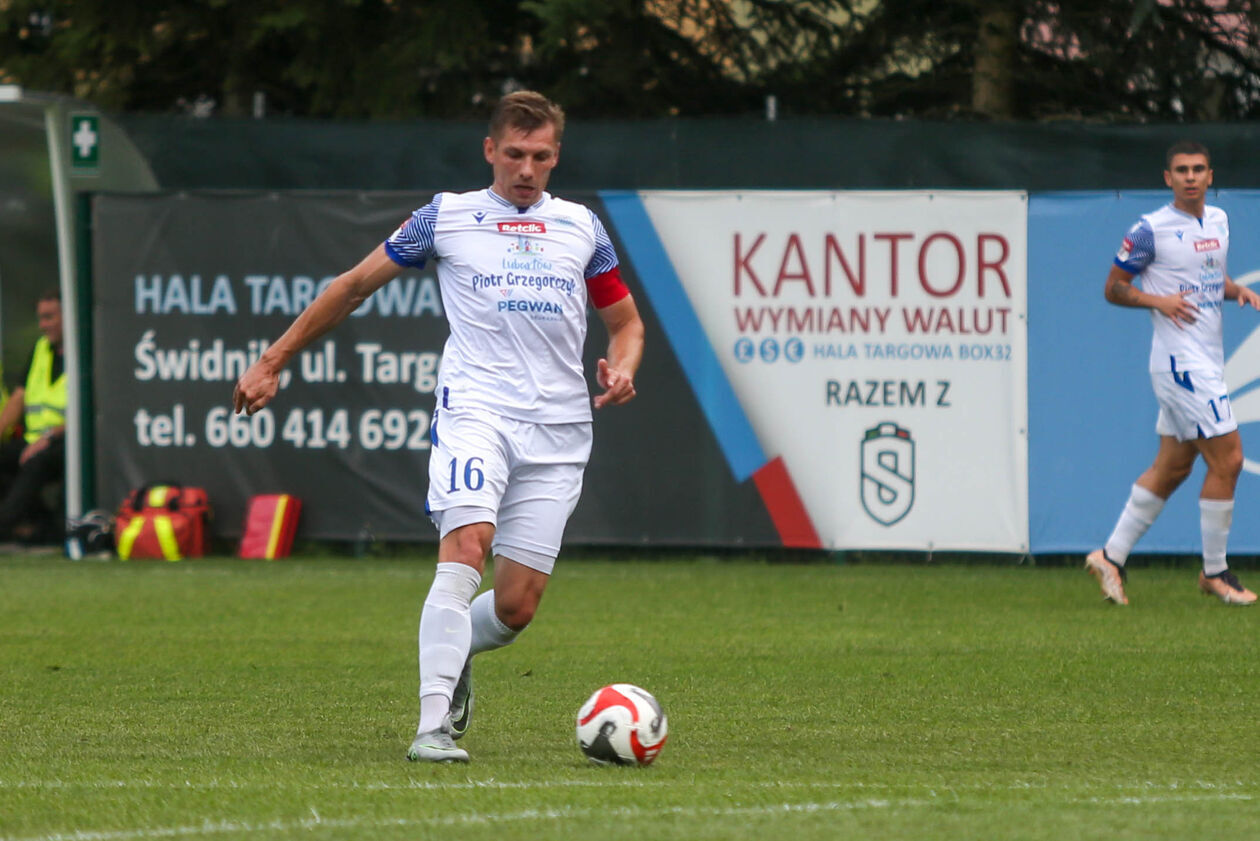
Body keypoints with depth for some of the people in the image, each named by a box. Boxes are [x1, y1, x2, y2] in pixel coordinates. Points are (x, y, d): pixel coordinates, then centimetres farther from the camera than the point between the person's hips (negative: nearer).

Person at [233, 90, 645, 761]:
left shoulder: (582, 227, 14)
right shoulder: (447, 217, 7)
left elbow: (626, 322, 24)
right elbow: (354, 287, 14)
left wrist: (622, 369, 0)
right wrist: (271, 364, 11)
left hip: (559, 429, 3)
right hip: (474, 407, -3)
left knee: (517, 606, -3)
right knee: (466, 545, -28)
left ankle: (453, 653, 32)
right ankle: (434, 726, -30)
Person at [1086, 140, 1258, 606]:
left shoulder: (1219, 220, 12)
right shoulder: (1150, 230, -9)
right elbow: (1113, 288, -3)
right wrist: (1158, 300, -19)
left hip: (1208, 358, 8)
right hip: (1180, 359, -8)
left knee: (1172, 465, 10)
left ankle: (1111, 556, 18)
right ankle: (1214, 572, 1)